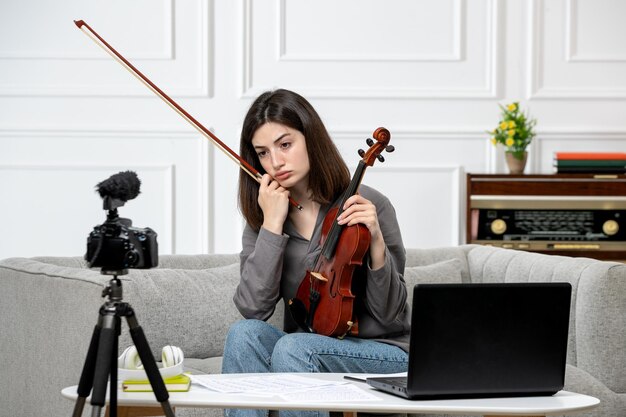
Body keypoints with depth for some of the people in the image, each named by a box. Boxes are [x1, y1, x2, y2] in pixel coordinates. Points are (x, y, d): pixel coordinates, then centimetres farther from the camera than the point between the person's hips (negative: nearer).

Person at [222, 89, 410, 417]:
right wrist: (272, 226, -17)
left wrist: (376, 245, -24)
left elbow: (390, 316, -8)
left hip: (382, 355, -4)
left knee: (294, 347, -31)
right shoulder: (260, 218, 3)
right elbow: (252, 309, -12)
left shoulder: (368, 207, -9)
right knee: (245, 333, -26)